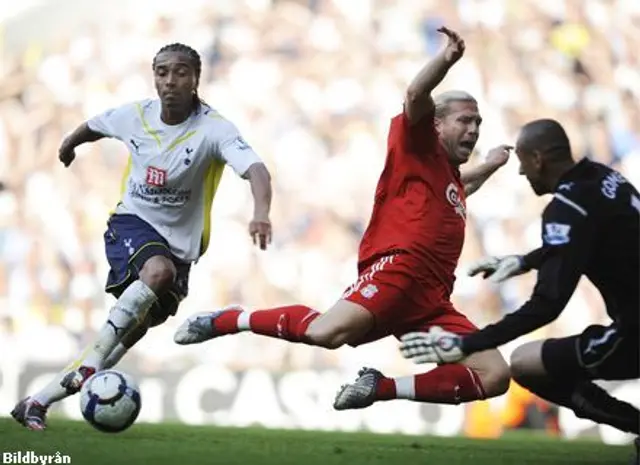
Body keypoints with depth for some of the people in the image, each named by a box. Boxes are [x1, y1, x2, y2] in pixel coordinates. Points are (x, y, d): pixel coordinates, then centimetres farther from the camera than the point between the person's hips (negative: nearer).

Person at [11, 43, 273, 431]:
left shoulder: (214, 129, -19)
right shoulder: (135, 116, -8)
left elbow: (256, 169, -36)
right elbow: (93, 126, 16)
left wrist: (261, 213, -56)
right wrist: (68, 146, 38)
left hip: (180, 244, 0)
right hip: (132, 223, 0)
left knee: (130, 335, -4)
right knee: (158, 270, -36)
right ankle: (92, 363, -30)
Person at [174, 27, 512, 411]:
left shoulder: (450, 174, 33)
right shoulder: (421, 148, 10)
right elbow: (416, 97, -12)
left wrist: (488, 167, 58)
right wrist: (448, 59, -25)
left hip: (432, 302, 8)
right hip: (398, 268, -8)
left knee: (495, 377, -8)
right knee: (326, 333, -33)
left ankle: (382, 387, -12)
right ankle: (228, 320, -5)